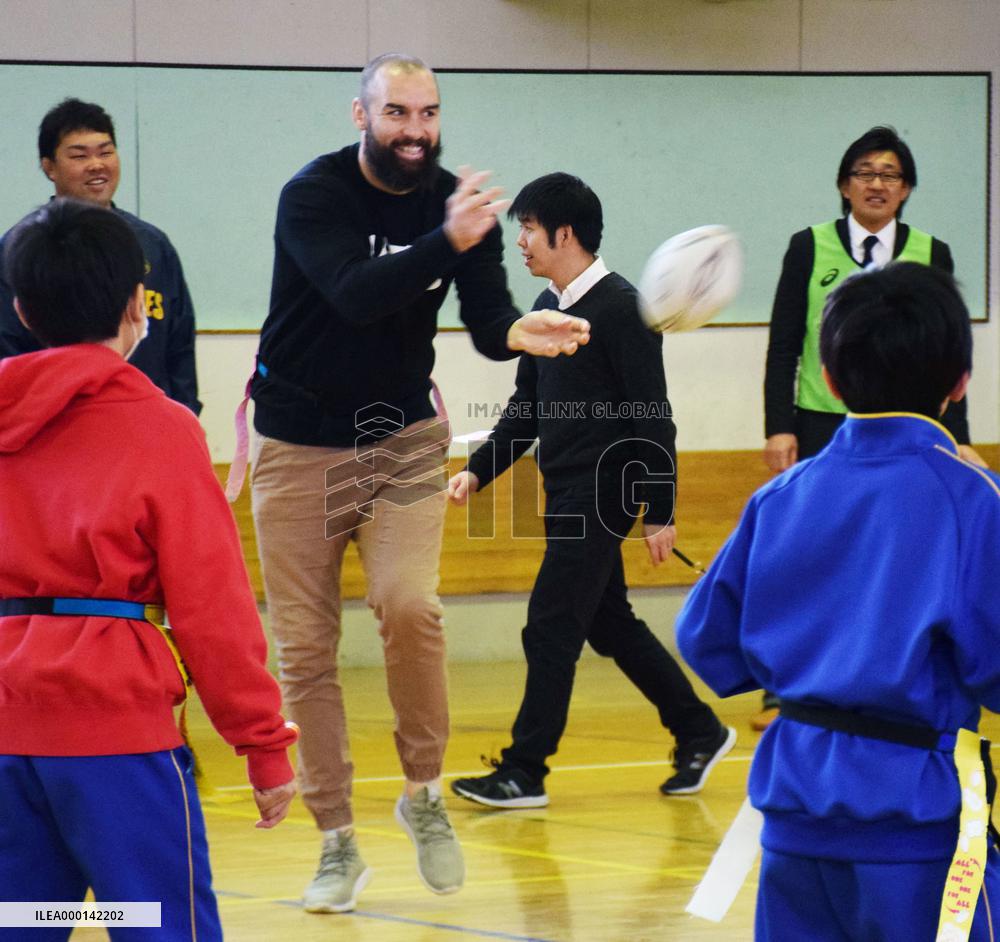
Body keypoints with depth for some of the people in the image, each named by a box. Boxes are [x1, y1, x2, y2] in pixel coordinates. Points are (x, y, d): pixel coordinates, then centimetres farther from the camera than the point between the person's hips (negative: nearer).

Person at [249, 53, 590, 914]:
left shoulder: (457, 203, -4)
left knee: (408, 604, -22)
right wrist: (447, 244, -47)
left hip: (402, 440, 1)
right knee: (306, 650, 0)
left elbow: (487, 318, -12)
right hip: (299, 449, -1)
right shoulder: (313, 195, -16)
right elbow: (354, 294, -32)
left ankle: (424, 792, -1)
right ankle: (338, 844, 13)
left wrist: (519, 331, -36)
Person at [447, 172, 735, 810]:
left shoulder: (622, 309, -14)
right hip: (566, 495, 9)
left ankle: (524, 773, -3)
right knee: (610, 624, 14)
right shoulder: (547, 309, 11)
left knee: (551, 629, -7)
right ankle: (699, 732, 25)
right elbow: (527, 407, 18)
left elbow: (653, 417, -15)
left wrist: (660, 514, -16)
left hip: (602, 497, -9)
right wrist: (479, 472, 8)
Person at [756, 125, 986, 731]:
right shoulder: (810, 248, 1)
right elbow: (783, 347, 1)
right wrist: (779, 427, -6)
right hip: (822, 428, -1)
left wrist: (957, 437, 0)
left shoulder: (931, 256, 4)